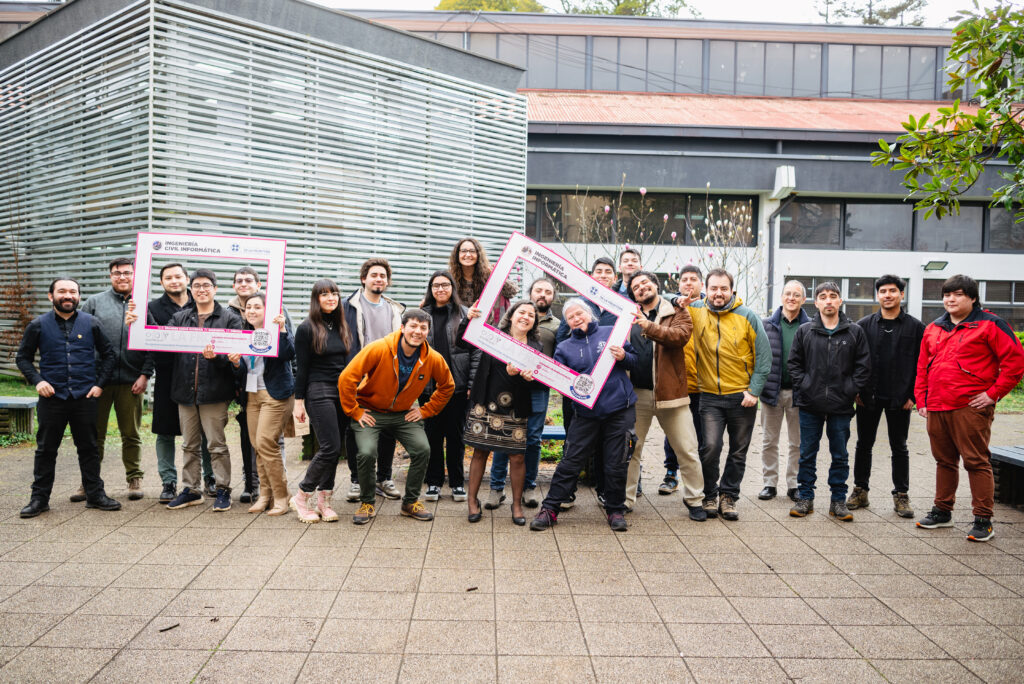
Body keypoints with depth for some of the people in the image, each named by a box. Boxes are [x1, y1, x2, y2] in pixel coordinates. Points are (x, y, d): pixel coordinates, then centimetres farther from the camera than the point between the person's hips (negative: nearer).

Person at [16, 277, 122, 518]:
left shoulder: (91, 324, 4)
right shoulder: (38, 325, 3)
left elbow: (108, 354, 10)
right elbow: (23, 358, 10)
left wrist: (100, 383, 1)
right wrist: (36, 381, -5)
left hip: (85, 397, 0)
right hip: (52, 397, 0)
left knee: (89, 448, 7)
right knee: (46, 449, 7)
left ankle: (95, 494, 16)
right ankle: (39, 498, 18)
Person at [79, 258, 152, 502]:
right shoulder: (94, 303, 8)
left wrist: (145, 374, -4)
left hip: (131, 381, 0)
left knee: (131, 434, 8)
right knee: (94, 434, 7)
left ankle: (135, 479, 18)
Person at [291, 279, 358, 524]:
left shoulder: (343, 326, 12)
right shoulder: (307, 328, -3)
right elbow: (301, 367, -4)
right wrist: (299, 402, -5)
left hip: (344, 393, 6)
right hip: (319, 393, -6)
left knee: (334, 449, 5)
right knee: (330, 447, -11)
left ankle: (323, 501, 14)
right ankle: (301, 497, 5)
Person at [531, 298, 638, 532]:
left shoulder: (611, 333, 6)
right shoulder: (565, 348, 10)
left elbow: (635, 363, 9)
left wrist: (623, 357, -12)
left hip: (619, 409, -1)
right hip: (586, 413, 1)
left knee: (616, 464, 5)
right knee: (570, 462, 0)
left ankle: (616, 511, 22)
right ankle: (549, 509, 9)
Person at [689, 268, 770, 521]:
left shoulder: (747, 316, -3)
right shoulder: (695, 311, 1)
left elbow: (764, 356, -1)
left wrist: (754, 391, -7)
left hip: (742, 397, 0)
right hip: (710, 396, 0)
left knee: (738, 452, 9)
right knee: (710, 447, -10)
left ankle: (728, 496, 26)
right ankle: (709, 496, 11)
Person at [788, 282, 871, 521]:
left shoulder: (855, 332, 3)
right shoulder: (804, 331, 3)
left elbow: (864, 366, 3)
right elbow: (794, 363, 6)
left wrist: (851, 390, -5)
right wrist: (804, 386, -4)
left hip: (841, 405, 0)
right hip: (810, 405, 0)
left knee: (840, 456, 8)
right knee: (807, 454, 7)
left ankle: (838, 501, 18)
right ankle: (805, 498, 18)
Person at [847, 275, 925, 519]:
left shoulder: (915, 327, 1)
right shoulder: (864, 325, 4)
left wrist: (913, 395, -6)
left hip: (899, 399, -1)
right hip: (868, 397, 1)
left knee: (899, 448, 8)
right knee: (864, 445, 9)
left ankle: (901, 496, 17)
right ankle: (860, 490, 20)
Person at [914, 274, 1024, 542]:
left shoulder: (989, 325, -4)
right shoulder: (933, 329, 15)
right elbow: (922, 367, 20)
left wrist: (994, 393, -11)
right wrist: (921, 398, 12)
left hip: (971, 408, -6)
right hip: (936, 408, 6)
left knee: (976, 462, -3)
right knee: (944, 460, 14)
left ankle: (983, 521, 4)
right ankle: (943, 511, 25)